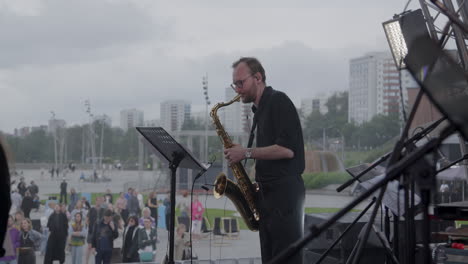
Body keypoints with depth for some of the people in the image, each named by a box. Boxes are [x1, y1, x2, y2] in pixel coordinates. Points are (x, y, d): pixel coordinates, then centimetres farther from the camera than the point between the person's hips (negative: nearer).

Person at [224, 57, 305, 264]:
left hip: (285, 192, -9)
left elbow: (287, 149, -19)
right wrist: (256, 182, 8)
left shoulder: (278, 101, -8)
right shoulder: (260, 110, 19)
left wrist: (246, 153, -13)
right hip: (268, 192, 9)